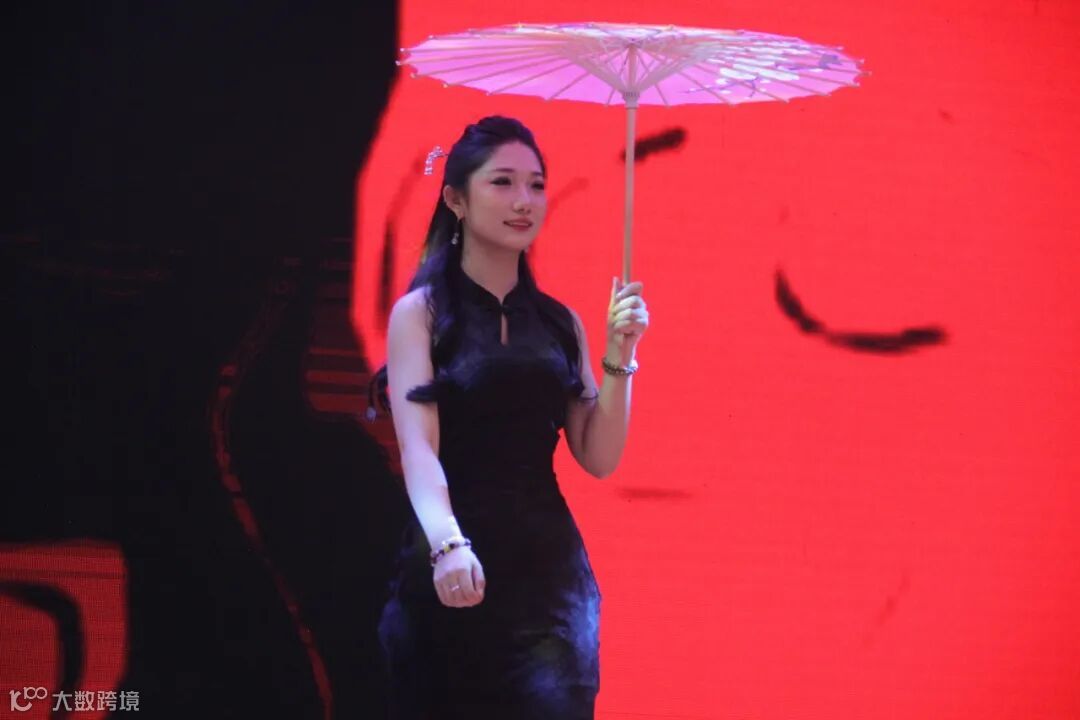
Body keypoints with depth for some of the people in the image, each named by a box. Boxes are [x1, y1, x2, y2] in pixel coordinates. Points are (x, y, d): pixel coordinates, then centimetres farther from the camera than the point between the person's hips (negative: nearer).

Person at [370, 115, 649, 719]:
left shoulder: (559, 323, 11)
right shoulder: (421, 312, 0)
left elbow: (599, 459, 6)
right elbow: (417, 445, -13)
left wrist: (620, 355, -5)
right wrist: (447, 543, -30)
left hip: (549, 572, 3)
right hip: (450, 578, -3)